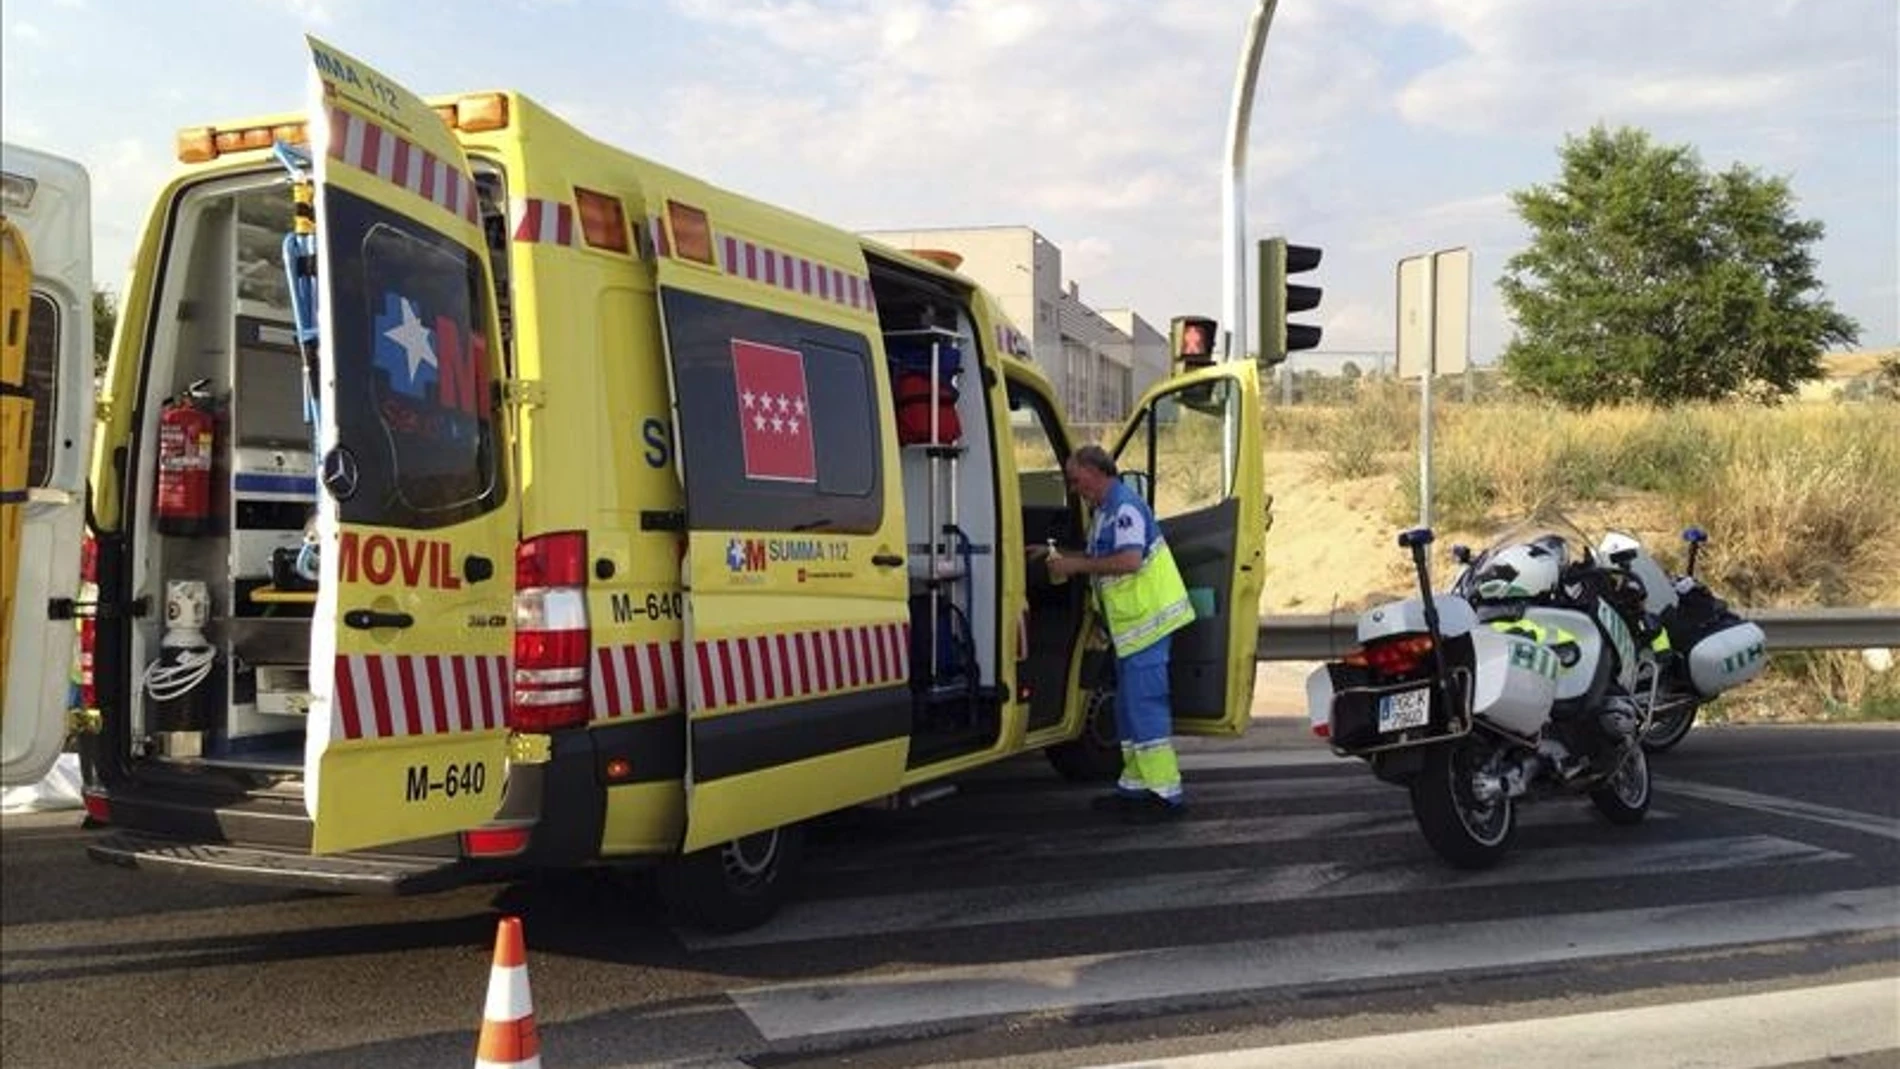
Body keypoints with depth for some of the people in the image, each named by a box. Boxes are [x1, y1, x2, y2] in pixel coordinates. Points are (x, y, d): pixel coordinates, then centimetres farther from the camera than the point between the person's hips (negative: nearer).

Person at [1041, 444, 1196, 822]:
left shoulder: (1124, 506, -16)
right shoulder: (1105, 510, 16)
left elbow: (1129, 560, -27)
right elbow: (1103, 558, 22)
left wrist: (1076, 565, -20)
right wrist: (1060, 557, 13)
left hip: (1146, 619, -11)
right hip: (1131, 623, 11)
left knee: (1144, 706, -9)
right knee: (1129, 707, 16)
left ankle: (1166, 793, -6)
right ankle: (1135, 786, 24)